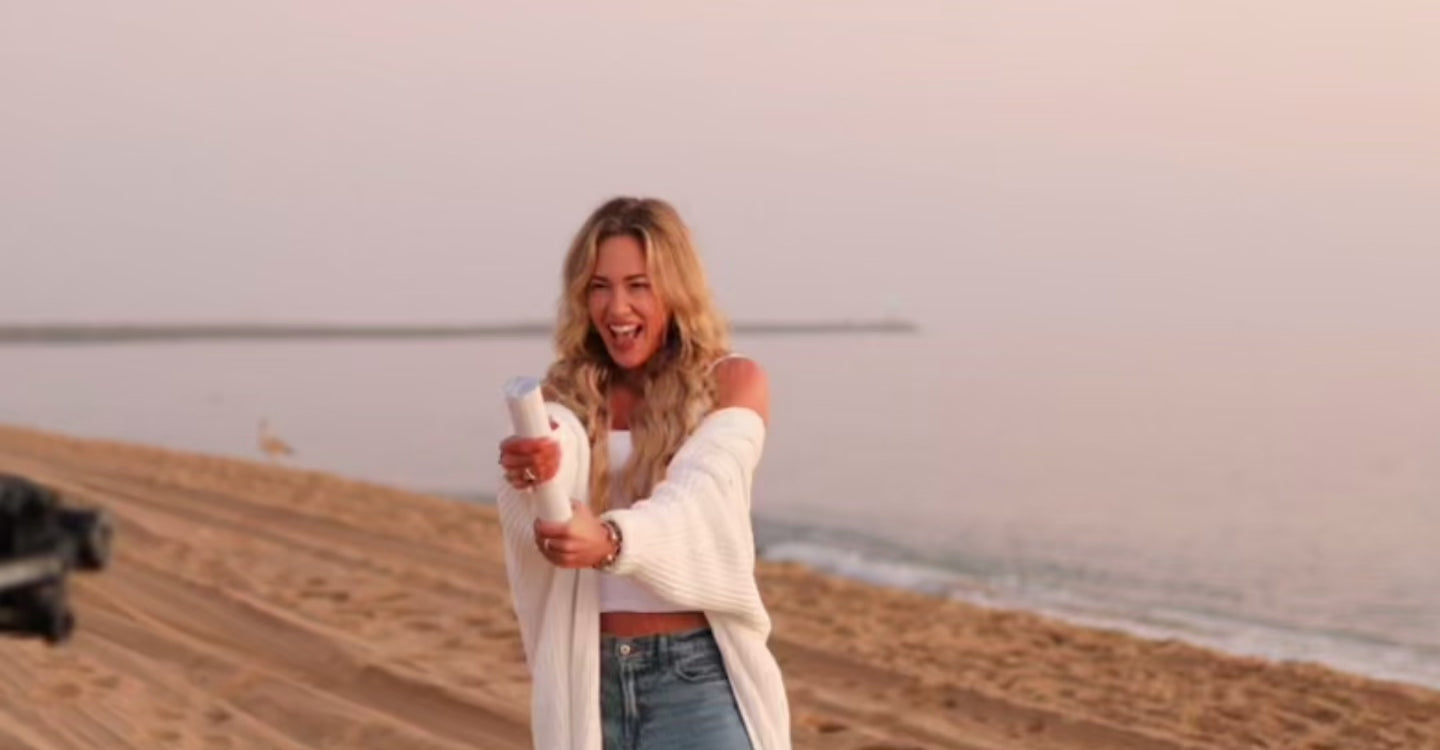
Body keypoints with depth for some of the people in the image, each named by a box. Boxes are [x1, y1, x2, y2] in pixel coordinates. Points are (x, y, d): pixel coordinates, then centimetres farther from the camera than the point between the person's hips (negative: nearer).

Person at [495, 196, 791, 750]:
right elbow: (553, 462, -15)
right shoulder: (569, 396, 7)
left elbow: (700, 492, -18)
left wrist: (611, 540, -39)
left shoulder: (732, 382, -1)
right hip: (589, 679, 3)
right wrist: (530, 471, -41)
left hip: (695, 675, -3)